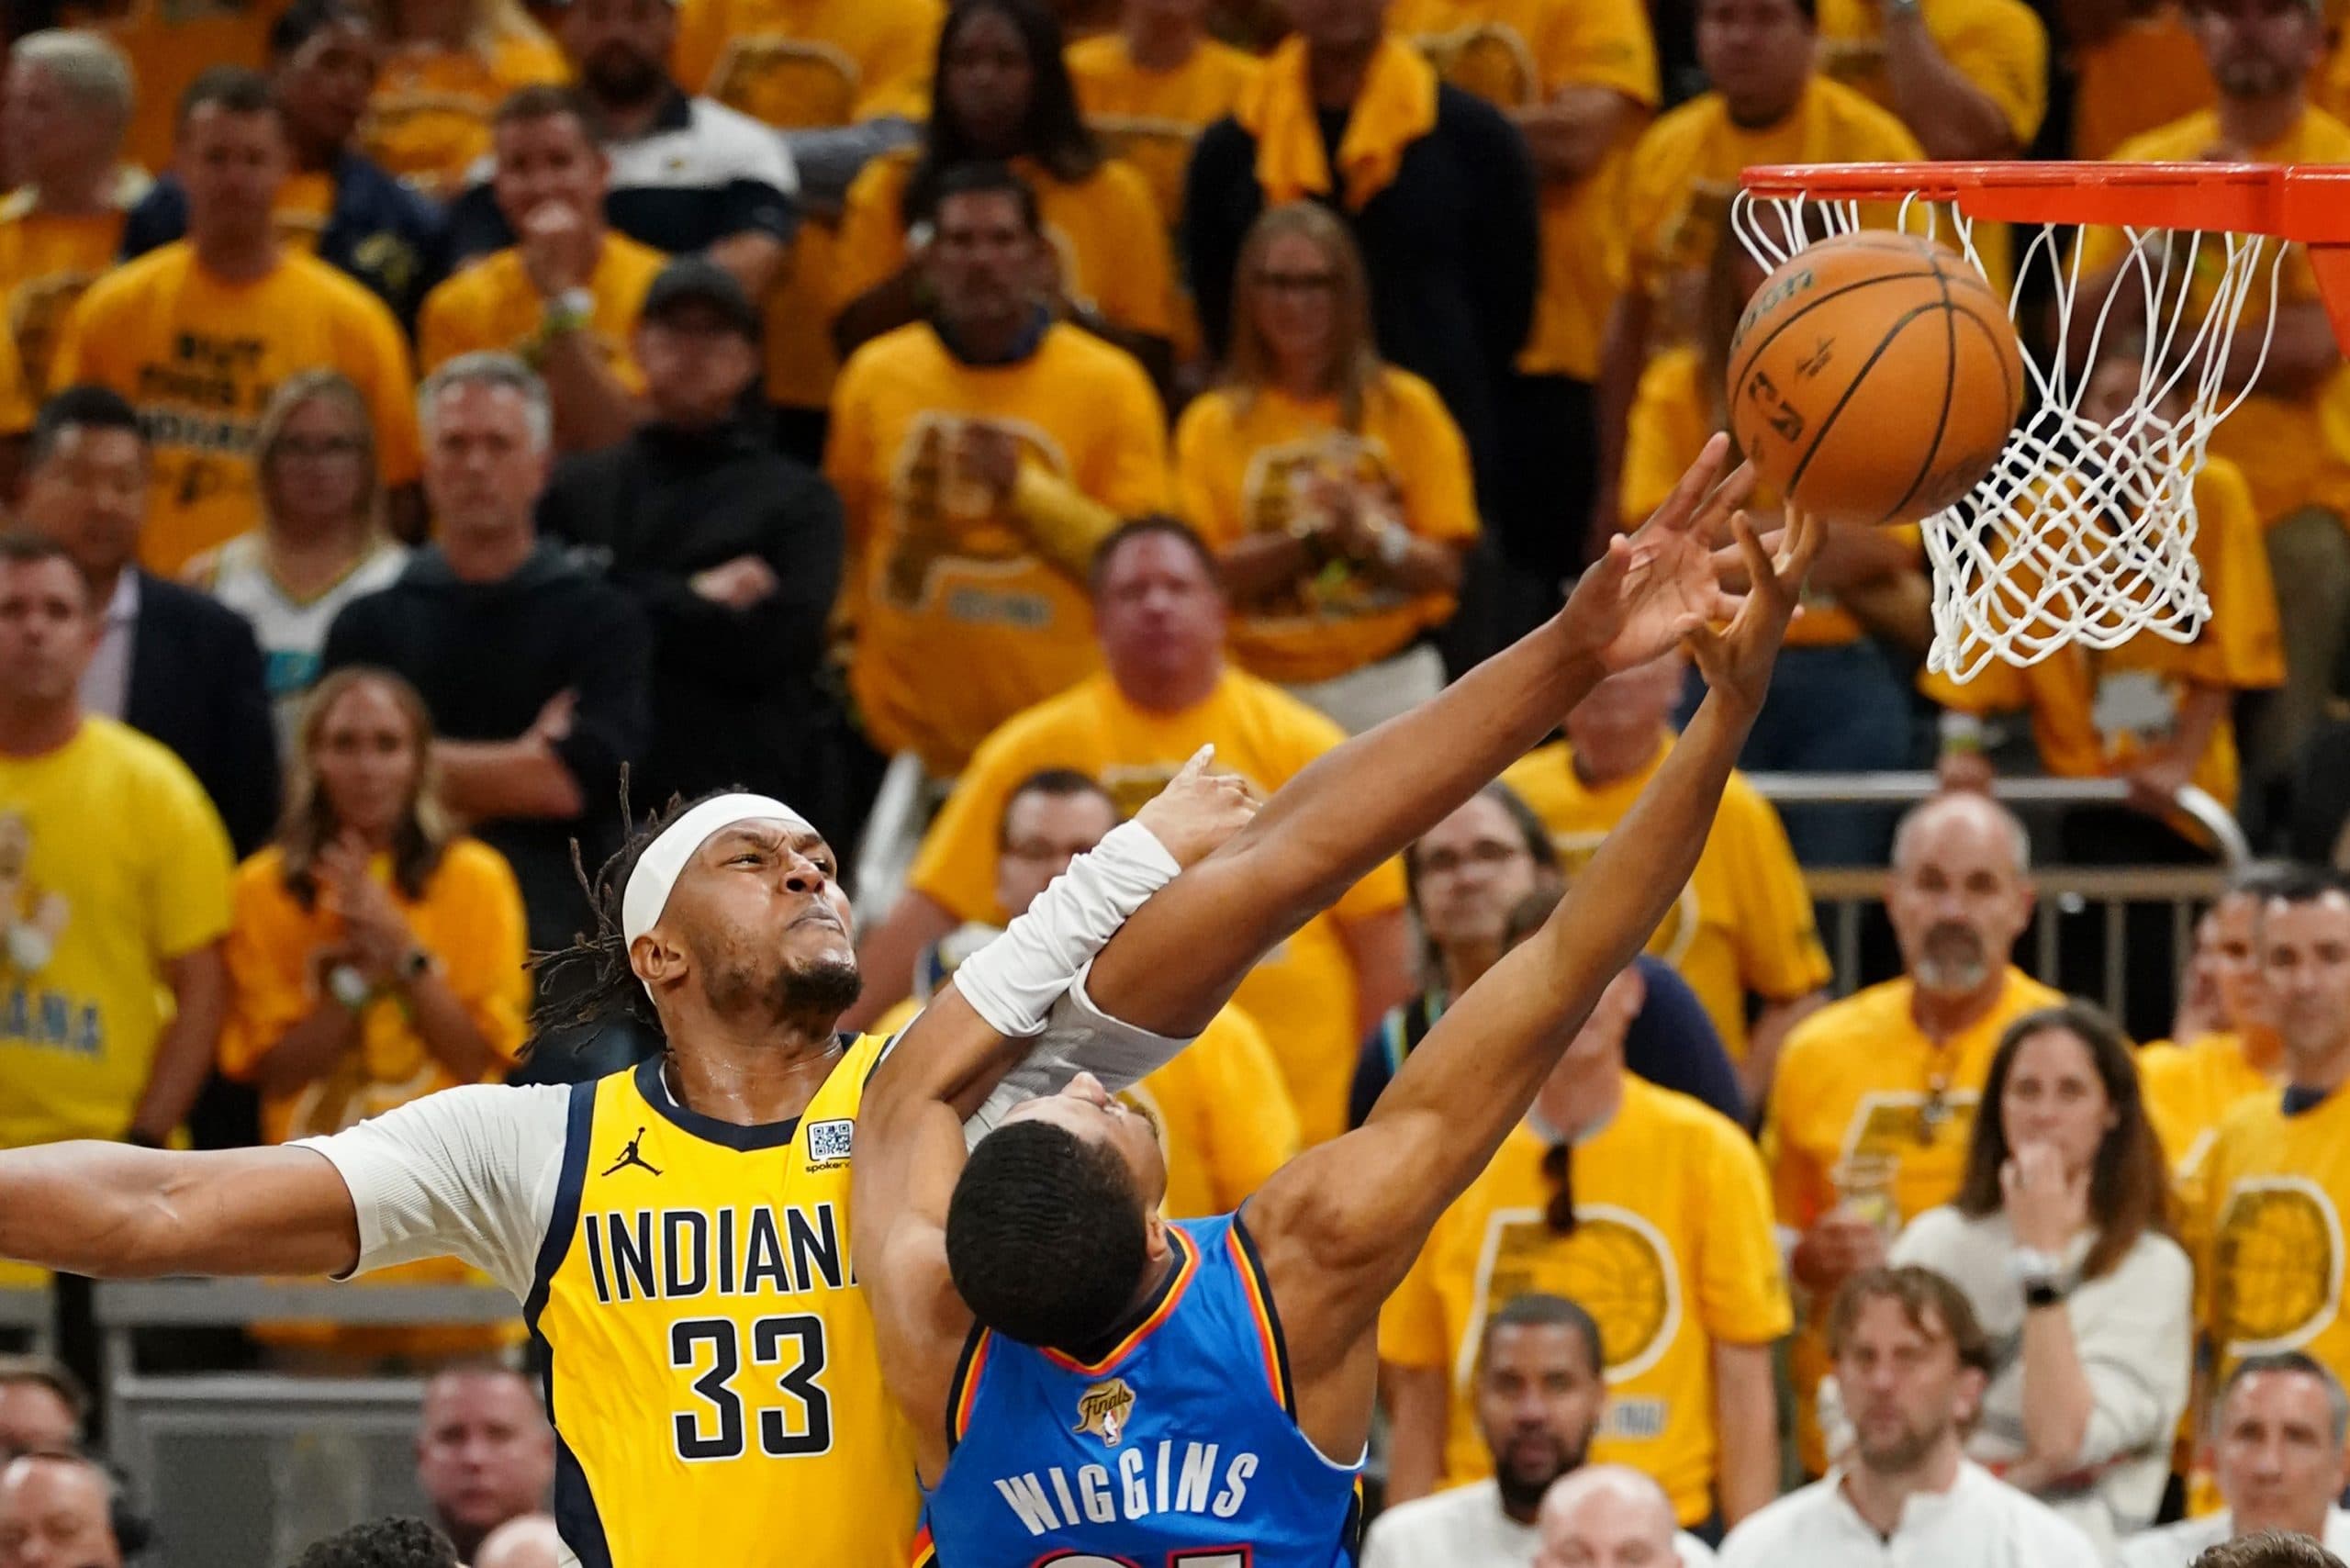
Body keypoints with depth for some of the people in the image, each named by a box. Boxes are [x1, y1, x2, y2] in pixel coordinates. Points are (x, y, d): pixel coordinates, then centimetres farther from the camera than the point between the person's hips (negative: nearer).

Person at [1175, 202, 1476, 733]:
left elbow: (1445, 571, 2)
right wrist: (1313, 538, -13)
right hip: (1266, 695, 0)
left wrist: (1369, 534, -16)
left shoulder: (1404, 406, 7)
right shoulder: (1213, 424, 8)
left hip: (1387, 689, 0)